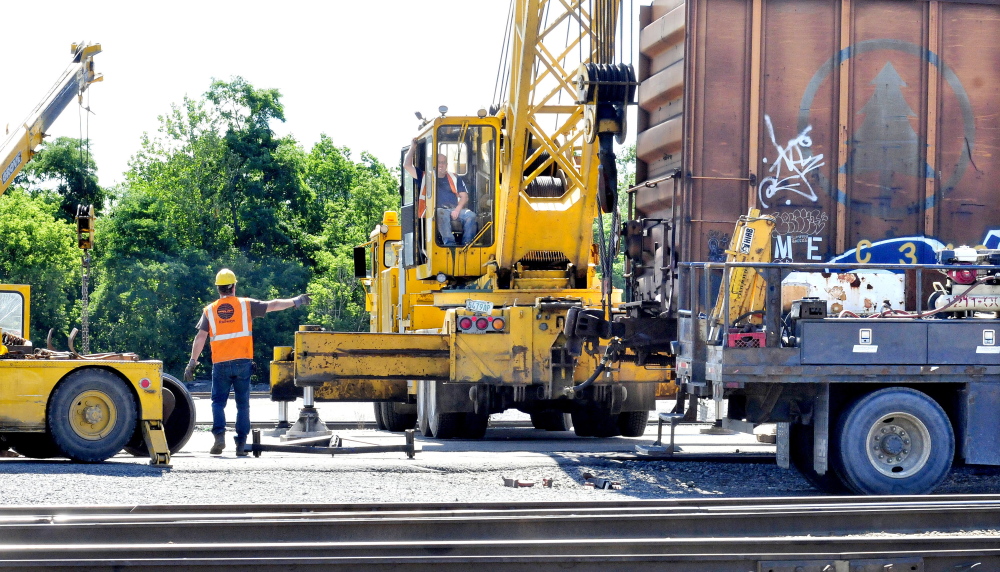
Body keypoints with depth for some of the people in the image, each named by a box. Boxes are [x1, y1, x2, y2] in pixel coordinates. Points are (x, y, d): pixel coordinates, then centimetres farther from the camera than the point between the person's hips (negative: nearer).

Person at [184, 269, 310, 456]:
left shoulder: (209, 311, 5)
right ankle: (241, 445, 4)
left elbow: (200, 337, 0)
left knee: (218, 402, 8)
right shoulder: (246, 305, 3)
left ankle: (219, 435, -14)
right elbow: (273, 306, 8)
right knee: (242, 404, 7)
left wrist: (192, 362, 1)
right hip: (242, 363, 0)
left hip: (220, 364, 0)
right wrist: (295, 301, 19)